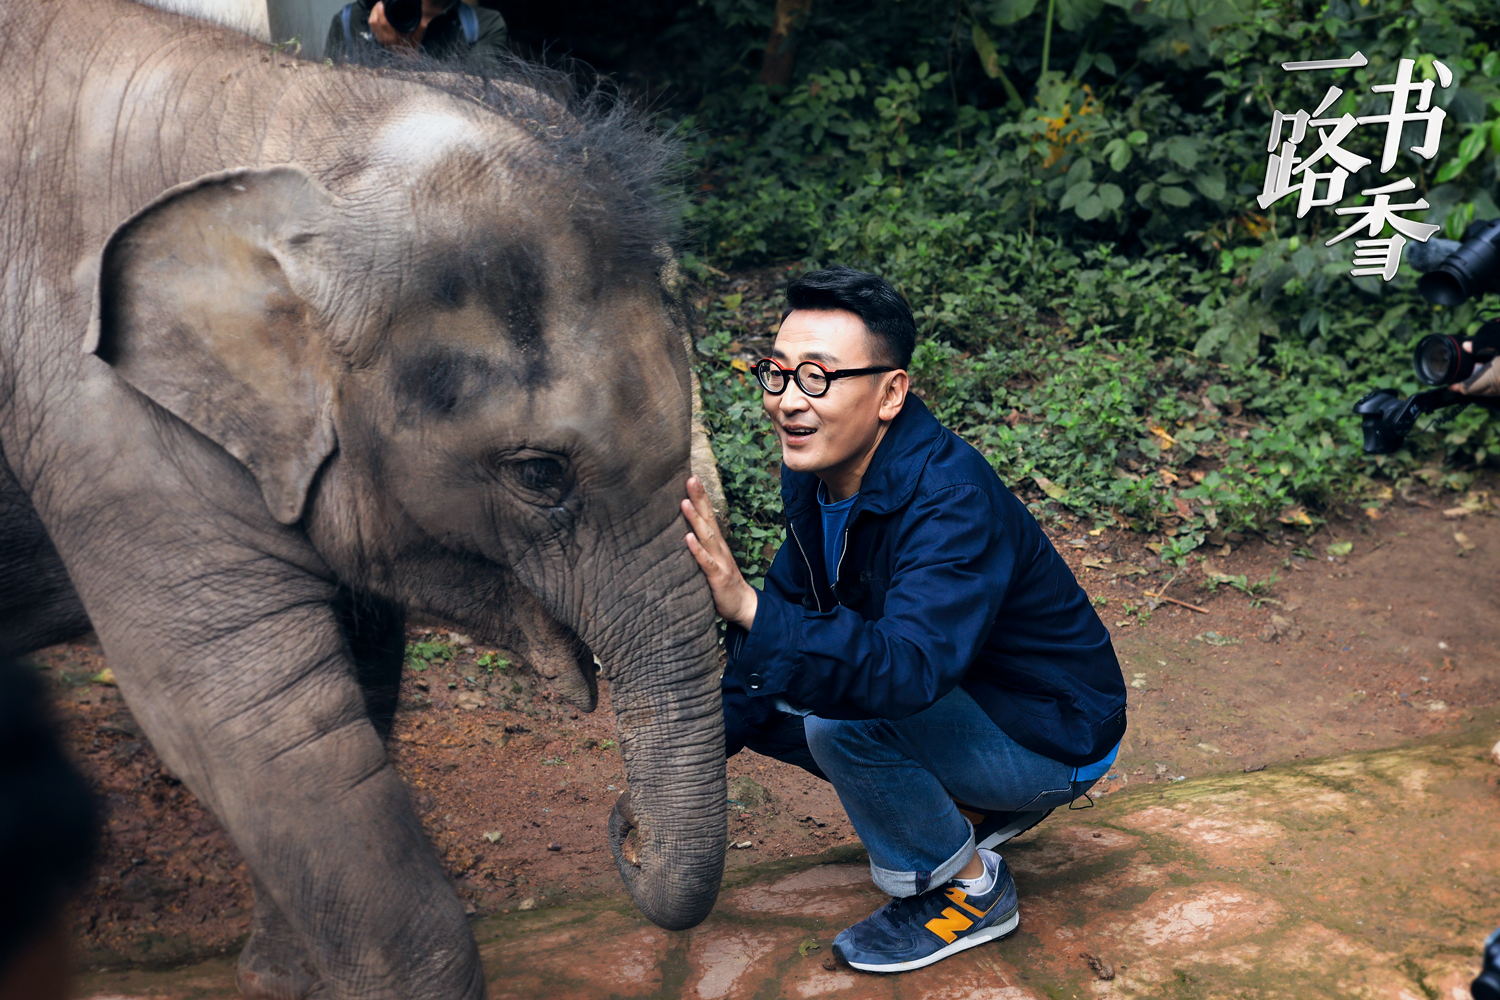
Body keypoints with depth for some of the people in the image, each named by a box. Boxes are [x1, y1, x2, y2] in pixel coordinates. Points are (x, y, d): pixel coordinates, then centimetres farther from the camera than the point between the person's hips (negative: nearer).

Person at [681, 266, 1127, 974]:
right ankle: (964, 809, 14)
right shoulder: (815, 470, -8)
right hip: (951, 700, 8)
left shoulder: (953, 500, -33)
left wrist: (746, 605, -55)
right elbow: (792, 616, 2)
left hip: (1052, 741, -8)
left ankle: (970, 889, -2)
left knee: (842, 718, -31)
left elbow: (907, 671, -45)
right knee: (753, 694, 2)